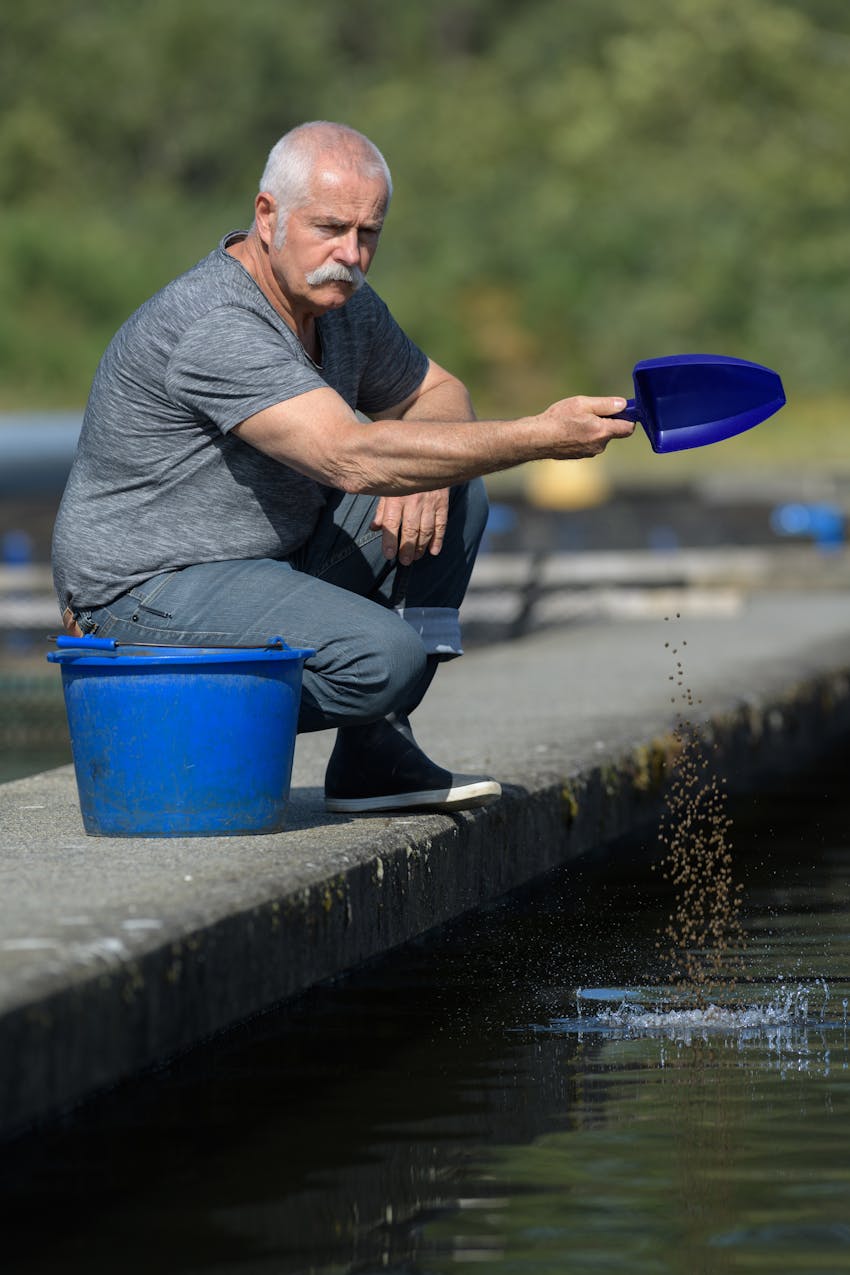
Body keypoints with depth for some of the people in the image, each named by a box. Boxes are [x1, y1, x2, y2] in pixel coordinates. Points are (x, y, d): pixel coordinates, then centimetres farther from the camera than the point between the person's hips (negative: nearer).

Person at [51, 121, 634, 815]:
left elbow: (437, 394, 18)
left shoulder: (342, 304, 5)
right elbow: (353, 458, -34)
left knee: (451, 494, 1)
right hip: (148, 594, -10)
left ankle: (375, 754, -1)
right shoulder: (213, 328, -26)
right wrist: (541, 436, -34)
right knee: (382, 655, -29)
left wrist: (424, 475, -8)